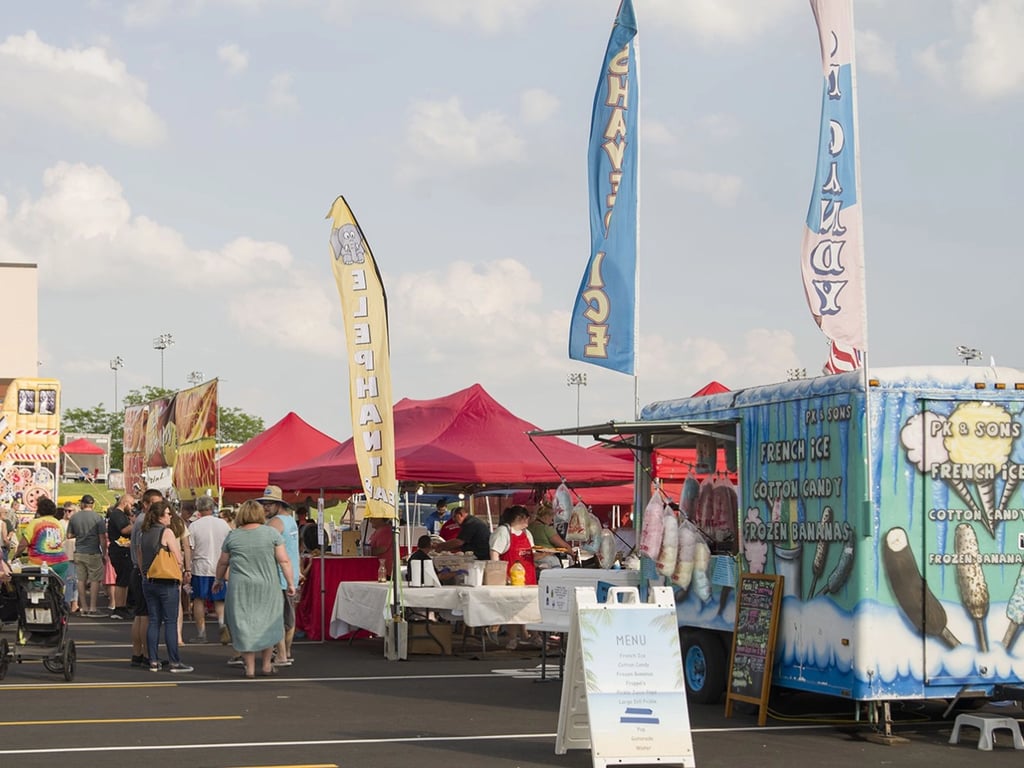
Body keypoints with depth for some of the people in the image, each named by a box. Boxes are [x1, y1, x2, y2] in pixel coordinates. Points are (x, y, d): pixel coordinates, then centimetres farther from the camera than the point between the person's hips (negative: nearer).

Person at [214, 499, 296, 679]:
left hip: (240, 588, 0)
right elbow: (284, 560, -5)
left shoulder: (232, 536, 3)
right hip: (267, 586, 0)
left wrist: (218, 580, 28)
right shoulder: (271, 533, -2)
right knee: (267, 624, 13)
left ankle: (249, 667, 5)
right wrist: (290, 583, 2)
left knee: (244, 625, 6)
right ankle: (266, 665, 16)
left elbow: (222, 563, 13)